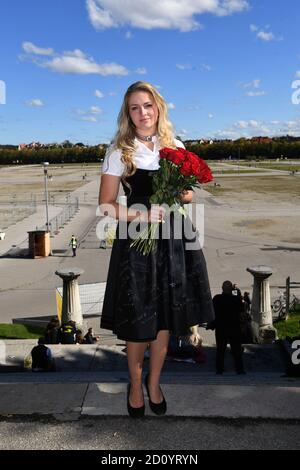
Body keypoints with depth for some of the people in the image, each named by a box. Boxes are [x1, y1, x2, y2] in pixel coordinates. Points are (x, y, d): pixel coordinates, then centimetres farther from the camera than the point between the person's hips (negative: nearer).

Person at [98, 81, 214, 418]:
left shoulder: (175, 146, 8)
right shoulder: (119, 151, -2)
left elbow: (188, 195, 13)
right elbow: (106, 206, -5)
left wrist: (178, 195, -10)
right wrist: (142, 215, -19)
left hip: (173, 242, 3)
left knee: (165, 320, 11)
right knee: (138, 323, 5)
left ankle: (154, 382, 33)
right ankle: (135, 384, 31)